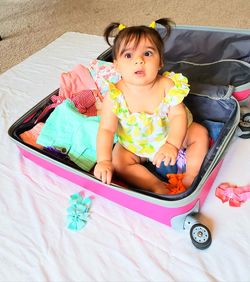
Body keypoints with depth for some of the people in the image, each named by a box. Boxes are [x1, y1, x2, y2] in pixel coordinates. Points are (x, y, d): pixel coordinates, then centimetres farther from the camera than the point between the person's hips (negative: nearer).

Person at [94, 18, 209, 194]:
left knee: (200, 133, -9)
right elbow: (106, 129, -25)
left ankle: (190, 178, -3)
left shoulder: (168, 86, -23)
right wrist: (104, 160, -36)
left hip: (171, 136, 1)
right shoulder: (115, 96, -26)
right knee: (118, 162, -19)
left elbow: (178, 115, -27)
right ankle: (159, 186, -16)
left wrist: (172, 145, -43)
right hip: (135, 146, 0)